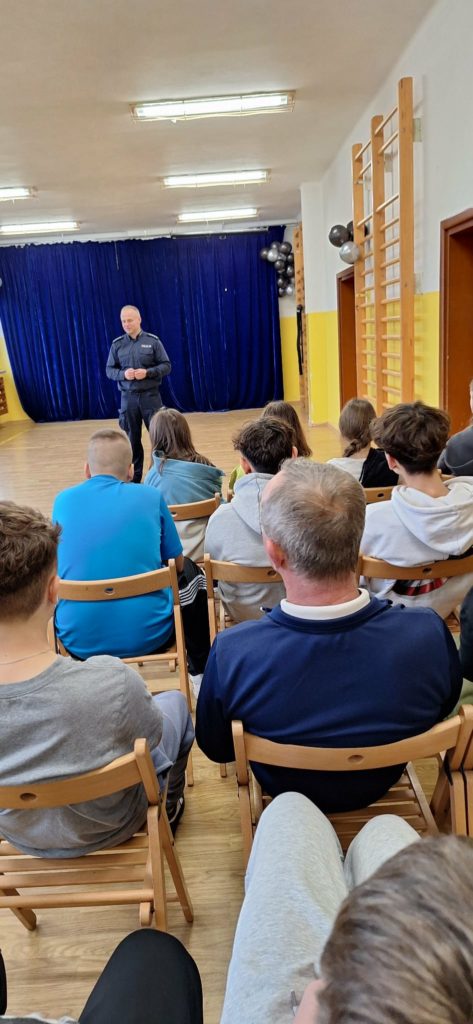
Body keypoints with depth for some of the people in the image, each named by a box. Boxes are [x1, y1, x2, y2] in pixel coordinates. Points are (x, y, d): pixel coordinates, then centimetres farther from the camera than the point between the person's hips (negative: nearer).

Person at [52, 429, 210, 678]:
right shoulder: (151, 497, -2)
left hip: (78, 642, 2)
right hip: (150, 635, -2)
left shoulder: (63, 500, 2)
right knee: (190, 572, 26)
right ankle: (202, 673, 38)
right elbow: (178, 564, 10)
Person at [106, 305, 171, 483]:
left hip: (150, 395, -2)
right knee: (132, 438, 9)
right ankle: (134, 476, 20)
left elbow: (166, 366, -1)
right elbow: (109, 370, 7)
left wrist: (148, 372, -17)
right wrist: (123, 374, -13)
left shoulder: (153, 341, -2)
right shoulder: (117, 344, 4)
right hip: (128, 397, 2)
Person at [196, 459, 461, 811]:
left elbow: (215, 749, -17)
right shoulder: (430, 634, -38)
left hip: (284, 792, -1)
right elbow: (444, 708, -12)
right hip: (380, 784, 2)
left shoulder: (231, 653, -40)